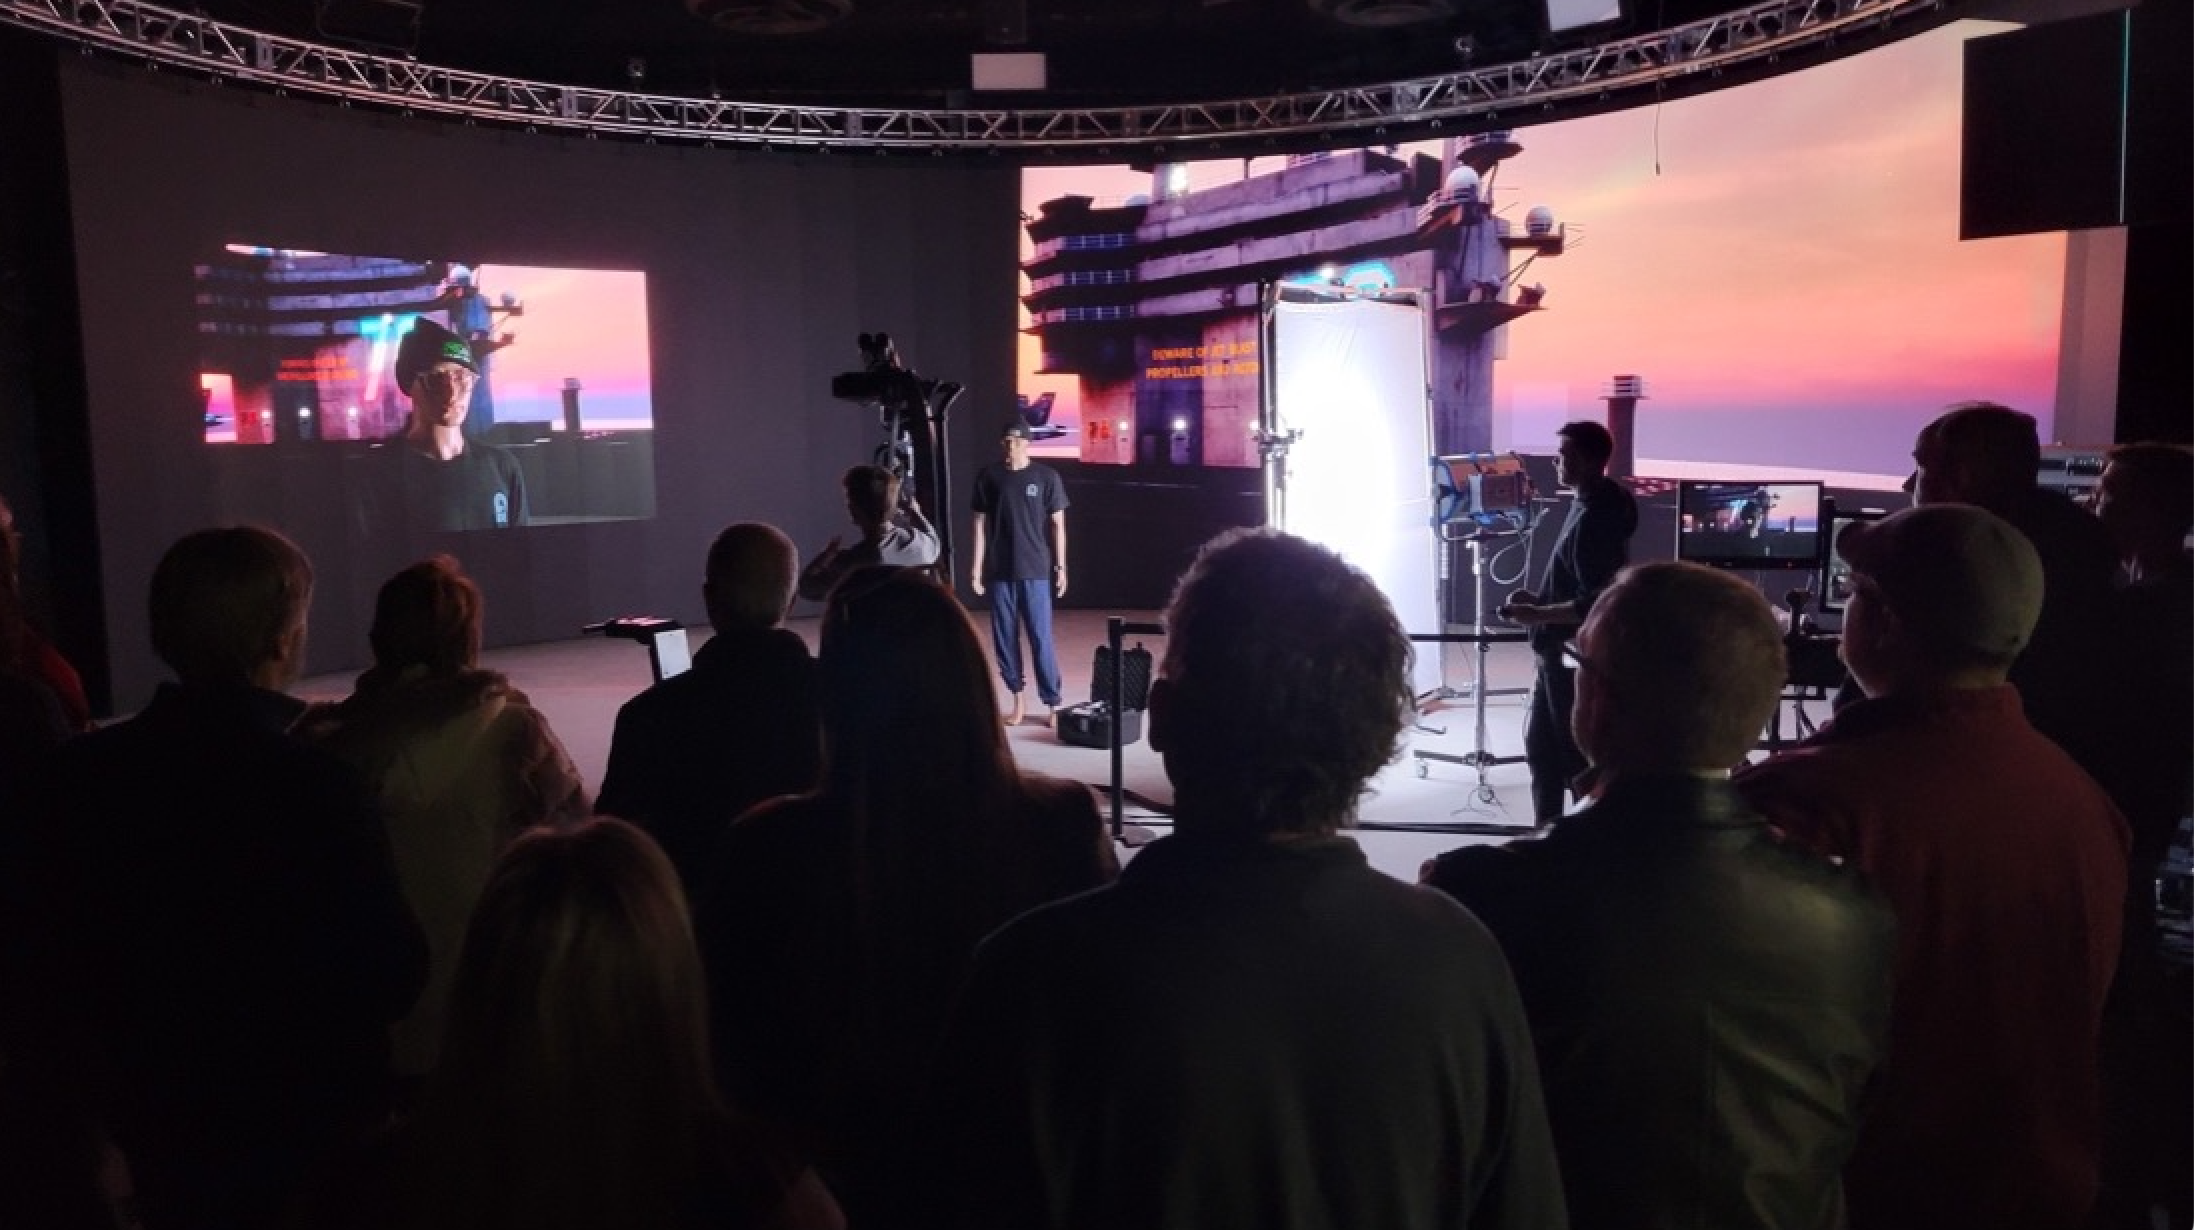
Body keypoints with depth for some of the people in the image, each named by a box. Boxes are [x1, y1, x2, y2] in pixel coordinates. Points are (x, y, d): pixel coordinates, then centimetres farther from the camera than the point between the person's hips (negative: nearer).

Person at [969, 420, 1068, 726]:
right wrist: (976, 566, 1)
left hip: (1036, 571, -2)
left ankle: (1053, 704, 3)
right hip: (999, 571, 2)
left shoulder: (1046, 477, 0)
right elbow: (980, 523, 6)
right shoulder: (988, 477, 4)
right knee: (1004, 638, 5)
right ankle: (1017, 701, 14)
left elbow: (1057, 524, 2)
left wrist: (1061, 567, -2)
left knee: (1041, 639, -3)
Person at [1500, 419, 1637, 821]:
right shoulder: (1589, 506, 9)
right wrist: (1539, 598, 10)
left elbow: (1593, 604, -26)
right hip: (1562, 652, 10)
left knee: (1576, 753, 2)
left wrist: (1536, 615, -19)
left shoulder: (1595, 520, -22)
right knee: (1541, 742, 18)